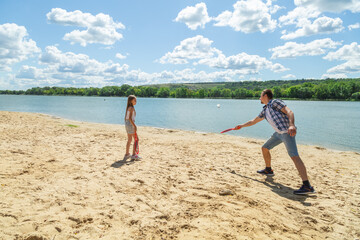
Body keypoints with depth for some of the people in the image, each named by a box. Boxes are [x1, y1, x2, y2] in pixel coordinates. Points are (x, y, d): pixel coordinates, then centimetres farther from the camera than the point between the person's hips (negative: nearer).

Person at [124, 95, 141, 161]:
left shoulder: (128, 107, 13)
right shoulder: (132, 108, -15)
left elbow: (126, 117, 17)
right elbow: (130, 118, -23)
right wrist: (134, 126, -23)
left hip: (127, 124, 9)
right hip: (130, 124, -9)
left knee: (129, 140, 17)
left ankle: (127, 154, 24)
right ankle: (134, 155, 1)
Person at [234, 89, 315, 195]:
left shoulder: (275, 102, -3)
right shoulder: (265, 111, 23)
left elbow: (289, 112, -16)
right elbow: (254, 121, 36)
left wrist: (292, 125, -33)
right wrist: (242, 126, 44)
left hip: (287, 132, -9)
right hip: (278, 133, 9)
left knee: (294, 156, -21)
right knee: (265, 148, 19)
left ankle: (307, 186, -28)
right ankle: (268, 170, 39)